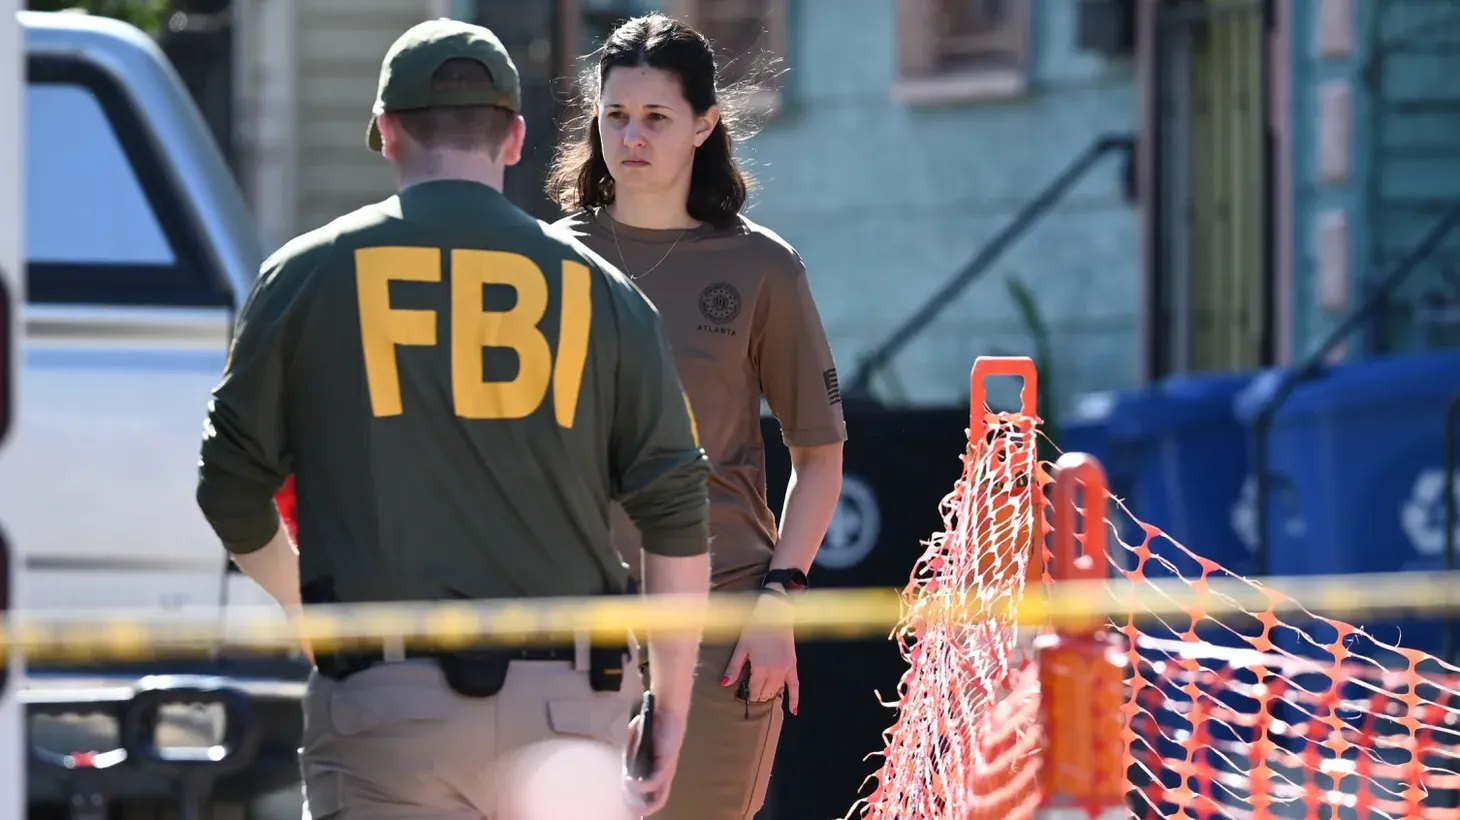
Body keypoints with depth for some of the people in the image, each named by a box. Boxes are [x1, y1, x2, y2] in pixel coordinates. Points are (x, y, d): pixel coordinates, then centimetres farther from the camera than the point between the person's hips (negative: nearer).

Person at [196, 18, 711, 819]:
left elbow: (233, 494, 9)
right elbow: (676, 519, 6)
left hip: (386, 702, -1)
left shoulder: (308, 273, 5)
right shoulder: (596, 287, 8)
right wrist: (670, 711, 14)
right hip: (565, 699, 2)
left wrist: (307, 603, 29)